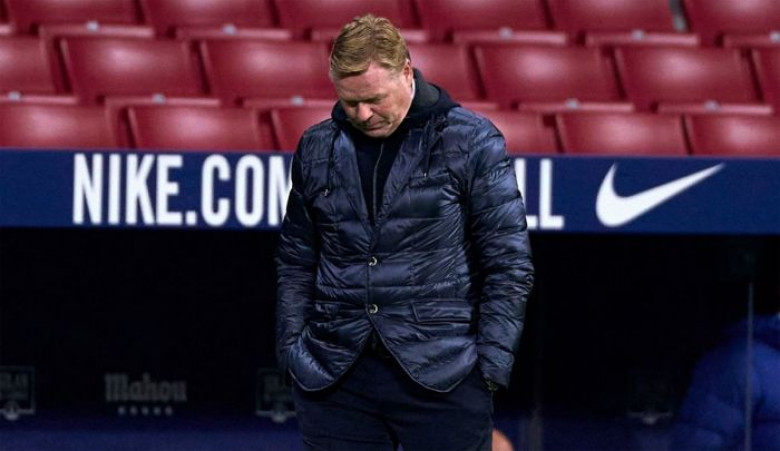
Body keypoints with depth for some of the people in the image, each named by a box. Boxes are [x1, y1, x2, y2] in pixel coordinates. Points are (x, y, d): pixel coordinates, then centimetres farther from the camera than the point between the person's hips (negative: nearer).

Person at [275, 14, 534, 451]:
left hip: (442, 379, -3)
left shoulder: (472, 143, -3)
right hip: (333, 381, 4)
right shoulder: (317, 149, 9)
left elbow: (509, 264, -2)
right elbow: (296, 264, 17)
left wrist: (490, 364, -7)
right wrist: (291, 350, 8)